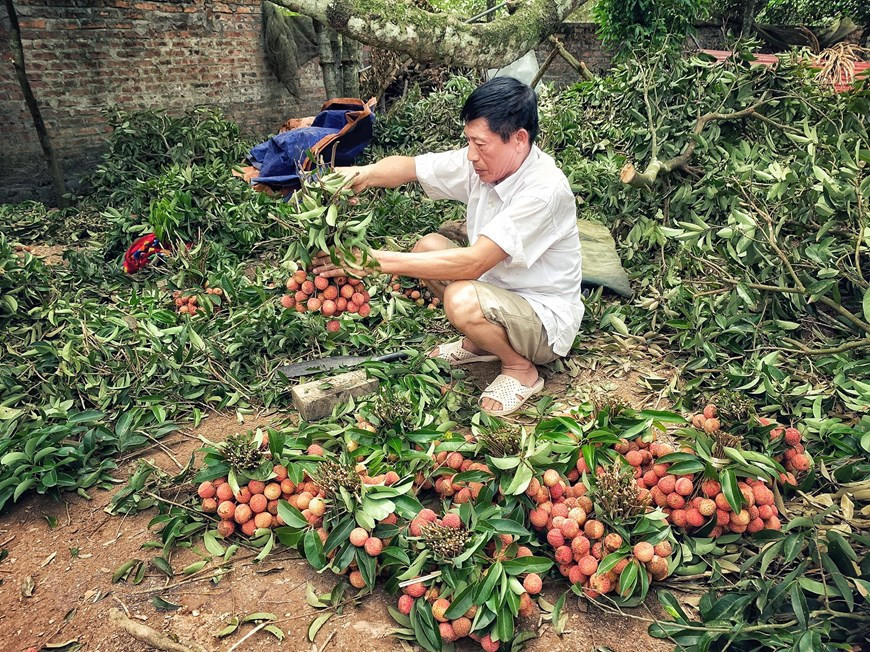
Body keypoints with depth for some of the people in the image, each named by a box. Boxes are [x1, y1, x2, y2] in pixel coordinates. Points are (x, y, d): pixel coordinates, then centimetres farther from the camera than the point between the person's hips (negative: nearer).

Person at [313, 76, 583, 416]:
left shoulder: (545, 189, -30)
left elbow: (472, 263, -35)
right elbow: (409, 166, -5)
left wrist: (378, 260, -34)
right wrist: (364, 174, -28)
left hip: (548, 320, -8)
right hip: (500, 291, 8)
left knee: (462, 299, -34)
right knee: (428, 246, 1)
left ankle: (521, 368, -4)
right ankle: (481, 343, 13)